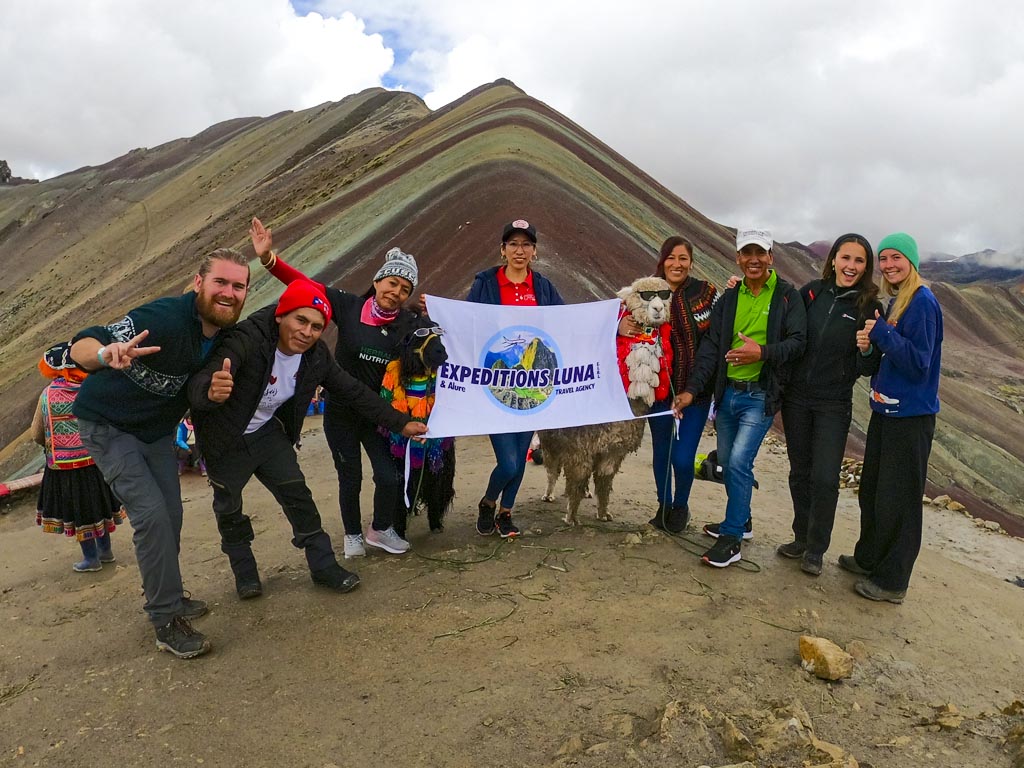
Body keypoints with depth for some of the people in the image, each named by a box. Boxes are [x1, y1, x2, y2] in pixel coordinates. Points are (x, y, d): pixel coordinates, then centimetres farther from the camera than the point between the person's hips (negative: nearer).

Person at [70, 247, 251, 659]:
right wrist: (107, 354, -58)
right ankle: (167, 623, -4)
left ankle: (165, 594, 33)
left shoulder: (228, 335, -8)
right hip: (107, 424, -7)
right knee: (151, 514, -15)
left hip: (157, 428, 7)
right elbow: (79, 347, -34)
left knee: (170, 515, 10)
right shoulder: (163, 318, -31)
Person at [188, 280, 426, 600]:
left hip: (268, 433, 4)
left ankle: (323, 566, 14)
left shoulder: (316, 356, -15)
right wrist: (211, 391, -72)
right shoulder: (247, 339, -34)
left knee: (298, 495, 1)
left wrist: (399, 423, -7)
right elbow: (199, 382, -46)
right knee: (229, 508, 11)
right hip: (227, 441, -4)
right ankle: (244, 572, 33)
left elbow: (353, 391, -5)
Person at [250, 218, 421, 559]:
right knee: (350, 478, 11)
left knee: (390, 477, -4)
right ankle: (353, 535, 36)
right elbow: (304, 284, -14)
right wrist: (268, 257, -24)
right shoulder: (349, 306, -12)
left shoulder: (410, 323, -8)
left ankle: (380, 530, 26)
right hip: (340, 412, -1)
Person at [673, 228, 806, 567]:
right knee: (727, 462, 14)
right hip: (727, 392, 5)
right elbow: (710, 346, 4)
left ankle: (731, 539, 0)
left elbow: (797, 342, -8)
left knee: (738, 462, -12)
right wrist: (692, 389, -5)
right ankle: (740, 520, 34)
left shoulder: (787, 296, -3)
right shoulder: (729, 298, 8)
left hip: (761, 395, -5)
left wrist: (762, 352, -26)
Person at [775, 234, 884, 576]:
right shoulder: (811, 292, -1)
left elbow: (866, 369, -6)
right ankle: (801, 538, 30)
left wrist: (869, 346, -25)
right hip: (796, 397, 3)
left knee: (825, 479, -3)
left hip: (833, 405, -2)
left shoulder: (868, 307, -6)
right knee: (800, 473, 13)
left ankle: (816, 549, 15)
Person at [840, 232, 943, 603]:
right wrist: (869, 346, -5)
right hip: (886, 409, 9)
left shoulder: (922, 302, -16)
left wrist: (882, 333, -23)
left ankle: (892, 581, 14)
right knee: (872, 490, 18)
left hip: (910, 416, -9)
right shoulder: (895, 302, 11)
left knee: (898, 500, 1)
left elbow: (918, 364, -21)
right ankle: (869, 559, 34)